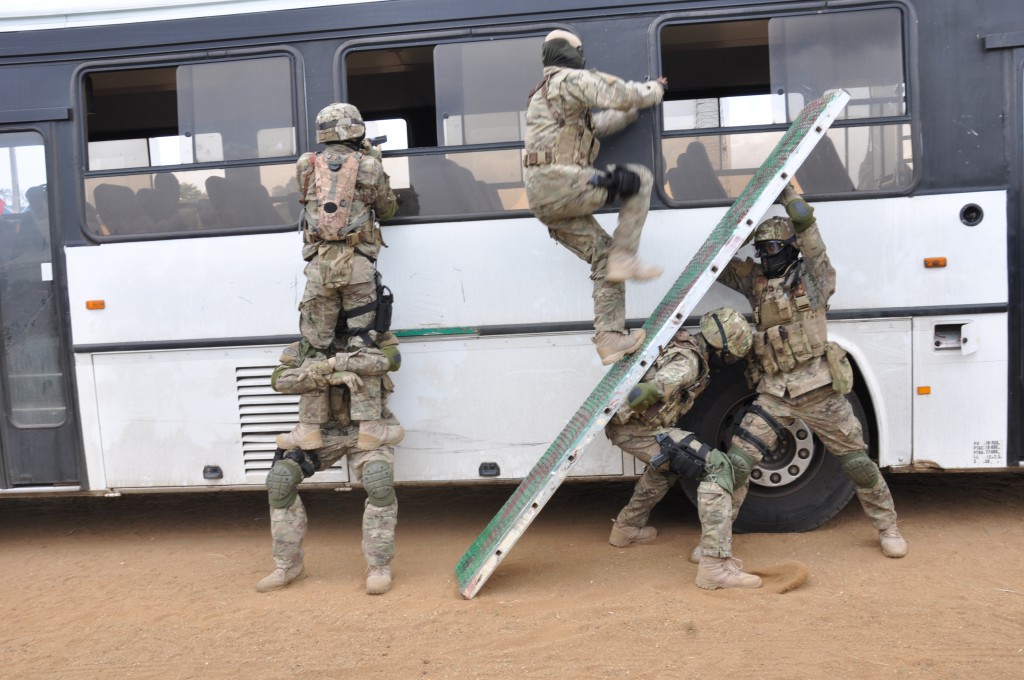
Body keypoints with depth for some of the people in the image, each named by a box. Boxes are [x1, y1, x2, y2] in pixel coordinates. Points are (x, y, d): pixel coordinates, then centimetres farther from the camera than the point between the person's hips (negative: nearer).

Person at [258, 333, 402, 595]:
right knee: (280, 479, -12)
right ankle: (288, 565, 4)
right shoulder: (303, 349, -3)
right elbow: (280, 379, -20)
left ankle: (379, 566, -10)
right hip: (324, 429, 2)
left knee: (380, 483, -27)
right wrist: (331, 371, -37)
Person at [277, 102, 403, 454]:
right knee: (363, 347, 0)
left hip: (319, 264, 2)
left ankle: (309, 428, 8)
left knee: (314, 347, 6)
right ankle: (369, 427, 0)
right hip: (358, 264, -2)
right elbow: (387, 208, 17)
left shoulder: (308, 166, 12)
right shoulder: (368, 166, 6)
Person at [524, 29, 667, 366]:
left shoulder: (542, 94, 31)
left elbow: (597, 125, 34)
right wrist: (654, 91, 9)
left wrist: (636, 107, 33)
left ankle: (610, 339, 7)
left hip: (541, 196, 9)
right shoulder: (571, 80, 0)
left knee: (604, 256, 10)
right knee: (639, 179, 3)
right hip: (563, 184, -9)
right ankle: (625, 258, -3)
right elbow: (621, 96, -11)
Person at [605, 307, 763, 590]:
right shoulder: (688, 362, -19)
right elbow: (643, 394, -33)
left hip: (621, 423, 10)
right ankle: (715, 565, -18)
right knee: (716, 467, -14)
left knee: (670, 462, 37)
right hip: (636, 429, -10)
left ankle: (626, 527, 47)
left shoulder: (683, 342, 10)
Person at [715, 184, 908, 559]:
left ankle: (888, 526, 30)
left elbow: (805, 224, -9)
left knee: (856, 461, 8)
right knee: (737, 460, -7)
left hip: (819, 389, -3)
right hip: (774, 392, 3)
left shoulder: (811, 275, 2)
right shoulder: (756, 280, 14)